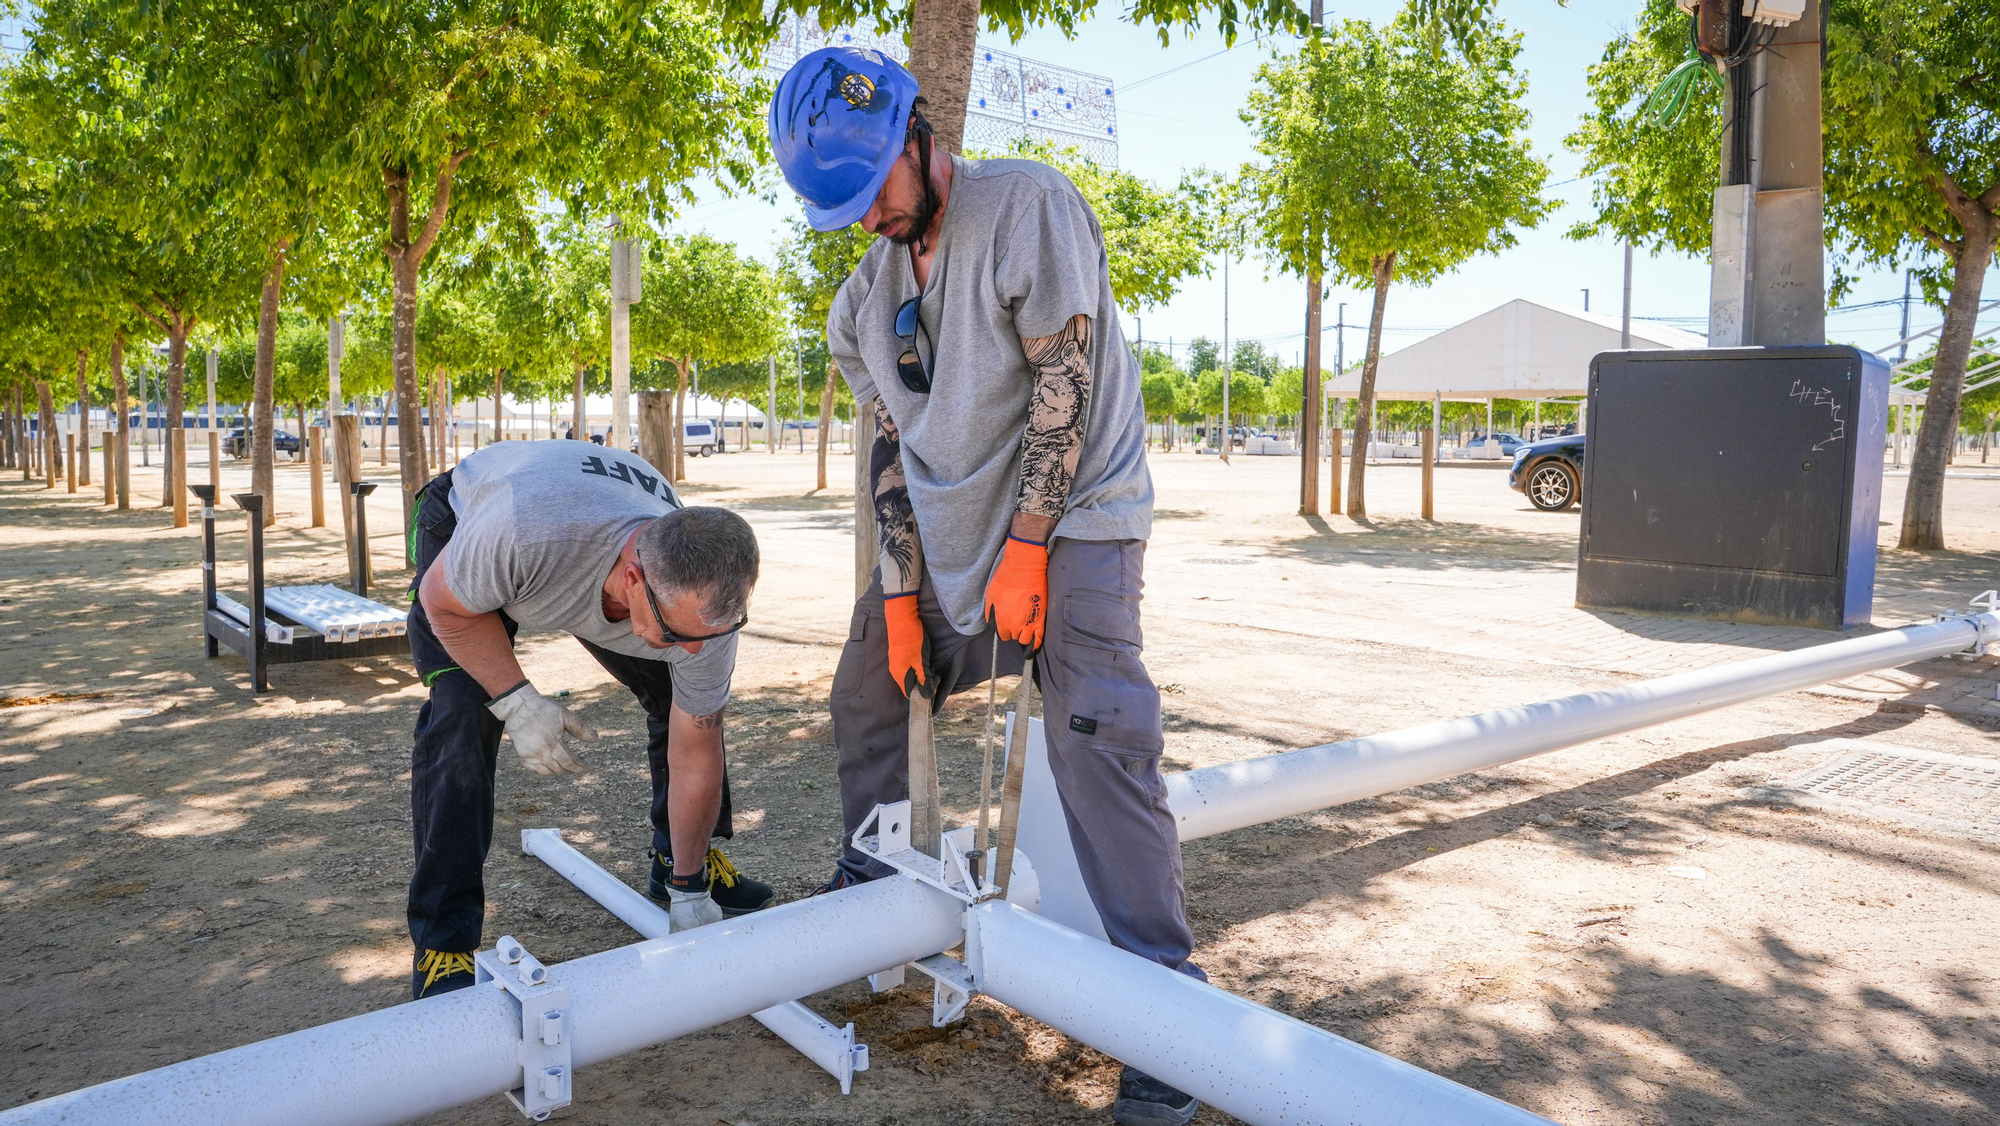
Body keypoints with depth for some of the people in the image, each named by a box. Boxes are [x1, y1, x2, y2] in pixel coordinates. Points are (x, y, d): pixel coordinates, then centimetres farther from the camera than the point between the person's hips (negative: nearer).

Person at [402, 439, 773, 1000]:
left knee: (686, 702, -3)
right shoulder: (524, 533, -49)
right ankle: (441, 943, -12)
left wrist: (690, 892, -9)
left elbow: (695, 756, -18)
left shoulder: (707, 601, -33)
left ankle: (679, 866, 21)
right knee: (462, 715, -22)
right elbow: (445, 601, -23)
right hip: (460, 526, -3)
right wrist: (518, 702, -33)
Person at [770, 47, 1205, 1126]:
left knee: (1096, 741, -19)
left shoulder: (1027, 203, -13)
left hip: (1069, 514, -7)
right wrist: (902, 590, -2)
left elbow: (1066, 380, -18)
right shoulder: (866, 295, 8)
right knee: (867, 691, 14)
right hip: (943, 531, 7)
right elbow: (893, 443, 7)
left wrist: (1025, 548, -20)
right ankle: (871, 890, 35)